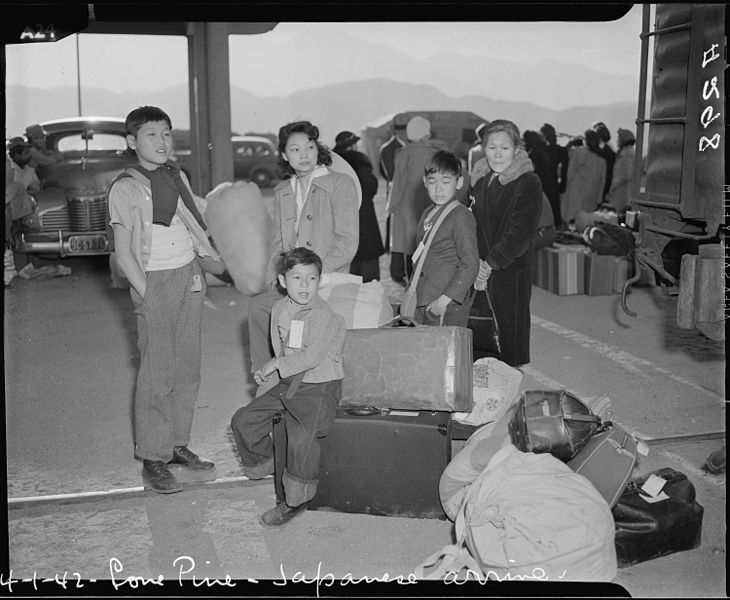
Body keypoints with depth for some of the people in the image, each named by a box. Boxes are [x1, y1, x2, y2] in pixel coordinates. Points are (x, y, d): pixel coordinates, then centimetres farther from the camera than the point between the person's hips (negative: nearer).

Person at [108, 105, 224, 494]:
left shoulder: (176, 176, 11)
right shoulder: (126, 189, -9)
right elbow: (124, 254, -10)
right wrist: (147, 295, -14)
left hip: (190, 279, 7)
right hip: (156, 283, -6)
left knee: (187, 371, 11)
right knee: (157, 376, -3)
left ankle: (178, 445, 23)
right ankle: (153, 460, 7)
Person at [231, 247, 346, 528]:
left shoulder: (323, 315, -15)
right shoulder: (279, 309, 7)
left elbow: (311, 357, -21)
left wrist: (275, 365, -14)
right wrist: (268, 375, 3)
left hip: (319, 385, -7)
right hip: (286, 381, 7)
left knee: (302, 434, -25)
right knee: (243, 420, 5)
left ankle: (296, 500, -8)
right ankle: (261, 461, 33)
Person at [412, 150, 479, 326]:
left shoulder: (461, 216, -11)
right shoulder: (427, 214, 15)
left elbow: (470, 265, -16)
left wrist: (444, 299, -19)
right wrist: (412, 293, 15)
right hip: (424, 304, 7)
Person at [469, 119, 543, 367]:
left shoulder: (528, 184, -6)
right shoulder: (481, 185, 13)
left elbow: (522, 233, -14)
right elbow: (472, 228, 12)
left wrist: (491, 263, -17)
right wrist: (476, 263, -4)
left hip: (512, 274, -5)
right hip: (482, 276, 5)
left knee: (509, 342, -1)